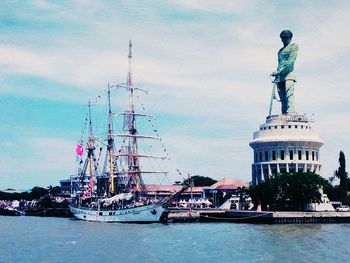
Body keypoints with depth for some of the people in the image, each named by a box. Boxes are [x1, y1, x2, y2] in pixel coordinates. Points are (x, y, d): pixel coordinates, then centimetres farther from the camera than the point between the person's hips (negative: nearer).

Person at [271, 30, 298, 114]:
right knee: (283, 99, -2)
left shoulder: (293, 46, 7)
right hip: (279, 76, 7)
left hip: (288, 74, -7)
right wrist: (276, 73, 14)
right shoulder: (280, 50, 28)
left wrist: (279, 71, -15)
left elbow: (291, 61, -6)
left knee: (289, 96, -19)